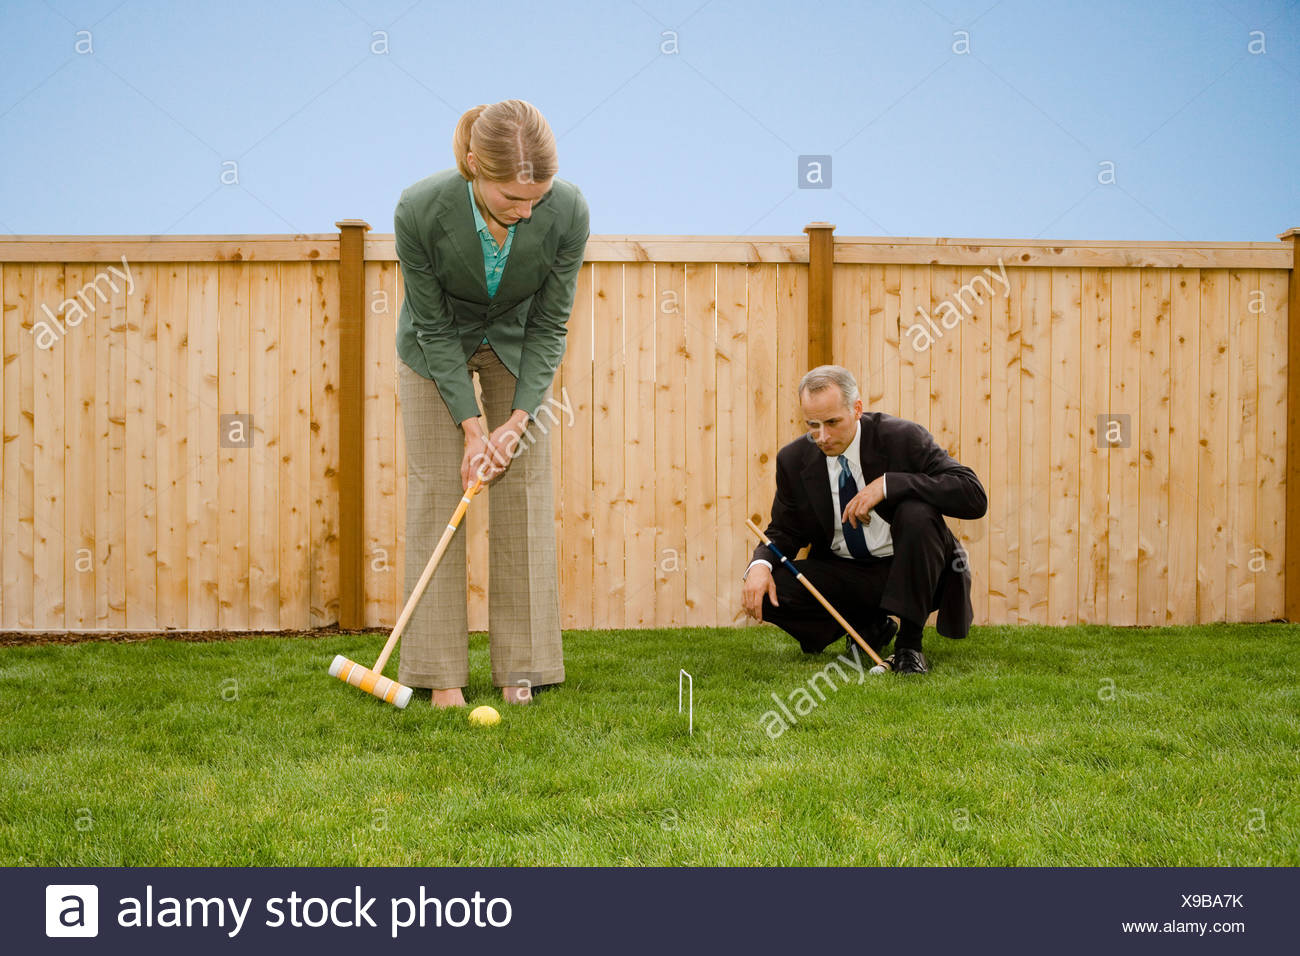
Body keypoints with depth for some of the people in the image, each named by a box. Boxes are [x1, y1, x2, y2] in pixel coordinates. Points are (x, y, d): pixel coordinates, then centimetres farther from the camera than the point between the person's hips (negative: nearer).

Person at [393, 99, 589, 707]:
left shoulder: (567, 212, -31)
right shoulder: (420, 210, -35)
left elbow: (548, 325, -17)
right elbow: (433, 326, -21)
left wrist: (518, 420, -22)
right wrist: (471, 427, -23)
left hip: (516, 345, 1)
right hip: (436, 348, -1)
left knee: (524, 491, -4)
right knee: (435, 490, -6)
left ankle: (522, 667, 5)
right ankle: (441, 672, 0)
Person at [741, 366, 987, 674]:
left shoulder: (903, 438, -16)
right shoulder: (794, 460, -3)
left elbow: (974, 497, -26)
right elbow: (783, 531, 7)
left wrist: (888, 484, -33)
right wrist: (760, 565, -18)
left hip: (907, 573, -4)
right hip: (842, 574, 4)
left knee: (916, 512, -33)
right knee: (763, 592, -18)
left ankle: (909, 644, -20)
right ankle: (871, 626, 7)